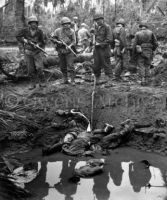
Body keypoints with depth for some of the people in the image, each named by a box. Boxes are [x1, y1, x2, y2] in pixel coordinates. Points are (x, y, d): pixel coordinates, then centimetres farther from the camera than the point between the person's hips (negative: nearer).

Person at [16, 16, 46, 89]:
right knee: (31, 70, 5)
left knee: (39, 68, -13)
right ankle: (33, 84, 16)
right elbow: (17, 36, 11)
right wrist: (23, 40, -5)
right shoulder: (25, 31, -4)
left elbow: (43, 42, 1)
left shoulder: (40, 32, -6)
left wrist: (38, 44, -19)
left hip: (38, 52, -1)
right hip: (28, 52, 2)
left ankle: (41, 82, 3)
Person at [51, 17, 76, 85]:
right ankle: (65, 80, 22)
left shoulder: (72, 31, -2)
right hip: (61, 51, 2)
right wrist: (57, 42, -11)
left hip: (69, 51, -2)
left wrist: (70, 45, -20)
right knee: (63, 67, 9)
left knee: (70, 66, -9)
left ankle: (72, 81, -5)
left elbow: (74, 41, -2)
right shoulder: (58, 31, 0)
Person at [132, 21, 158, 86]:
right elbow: (155, 44, 0)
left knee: (141, 66, 5)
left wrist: (133, 54, 3)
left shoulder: (137, 34, -4)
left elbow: (134, 45, -6)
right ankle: (146, 80, 9)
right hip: (149, 52, 2)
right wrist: (152, 50, 18)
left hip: (140, 52, -2)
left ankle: (143, 80, -7)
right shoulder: (151, 33, 0)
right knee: (147, 66, 13)